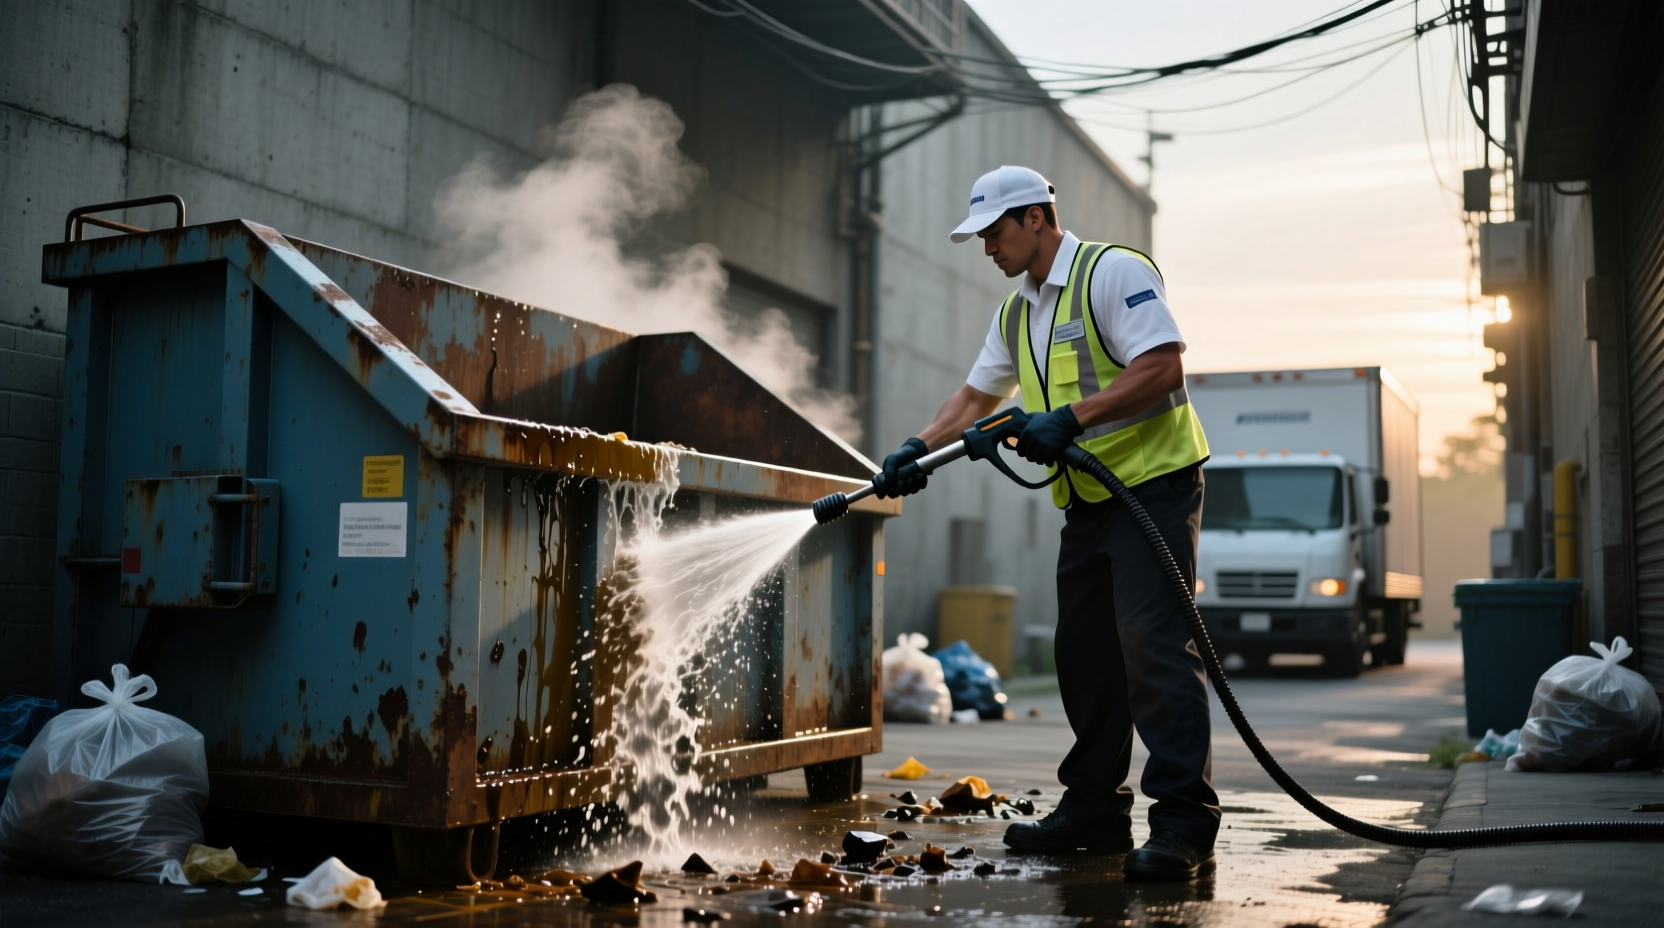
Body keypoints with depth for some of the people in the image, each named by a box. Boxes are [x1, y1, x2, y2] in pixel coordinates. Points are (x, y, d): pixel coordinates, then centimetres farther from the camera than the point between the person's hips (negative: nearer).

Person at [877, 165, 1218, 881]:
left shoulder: (1113, 272, -10)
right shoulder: (1016, 313, 16)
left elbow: (1163, 367, -20)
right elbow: (974, 398, 22)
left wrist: (1071, 417, -25)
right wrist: (918, 450, 7)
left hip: (1153, 483, -9)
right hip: (1086, 502, 9)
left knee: (1154, 648, -14)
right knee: (1084, 654, 9)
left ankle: (1183, 823, -11)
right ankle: (1095, 809, 19)